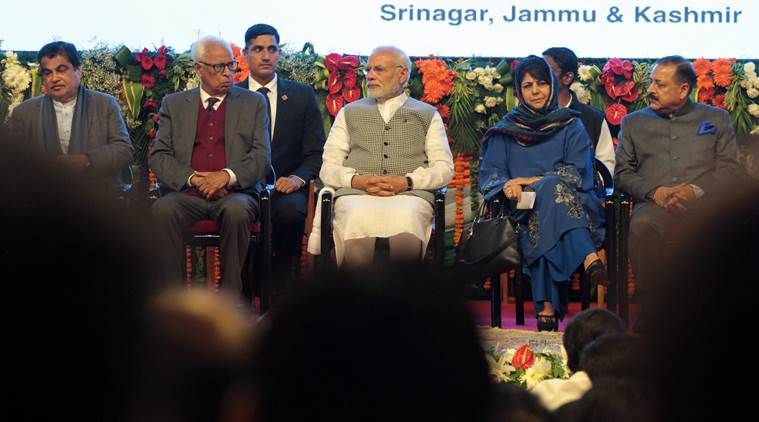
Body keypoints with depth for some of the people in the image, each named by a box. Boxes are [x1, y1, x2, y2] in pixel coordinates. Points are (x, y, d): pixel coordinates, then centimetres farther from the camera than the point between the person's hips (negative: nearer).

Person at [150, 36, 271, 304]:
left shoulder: (254, 103, 16)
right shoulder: (174, 104, 18)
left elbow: (262, 157, 6)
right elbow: (159, 156, 8)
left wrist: (228, 176, -13)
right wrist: (193, 178, -10)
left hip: (234, 193, -1)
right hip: (185, 192, 1)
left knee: (236, 211, -36)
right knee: (162, 210, -33)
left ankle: (230, 298, -26)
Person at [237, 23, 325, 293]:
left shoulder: (302, 96, 12)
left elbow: (316, 153, 9)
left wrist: (297, 177, -12)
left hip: (284, 189, 0)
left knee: (290, 210, -36)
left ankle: (279, 289, -18)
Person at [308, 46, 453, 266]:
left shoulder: (427, 114, 22)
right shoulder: (349, 113, 27)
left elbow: (444, 168, 11)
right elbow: (328, 167, 17)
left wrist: (407, 182, -8)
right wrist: (357, 180, -5)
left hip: (410, 194, -1)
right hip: (356, 193, 1)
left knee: (405, 218, -39)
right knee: (358, 219, -37)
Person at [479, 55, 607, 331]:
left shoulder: (571, 127, 16)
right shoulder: (506, 129, 20)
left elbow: (578, 173, 3)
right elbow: (489, 173, 10)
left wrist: (533, 181, -9)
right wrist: (507, 185, -15)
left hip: (574, 203, 0)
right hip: (522, 209, 0)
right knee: (552, 189, -36)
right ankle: (589, 258, -55)